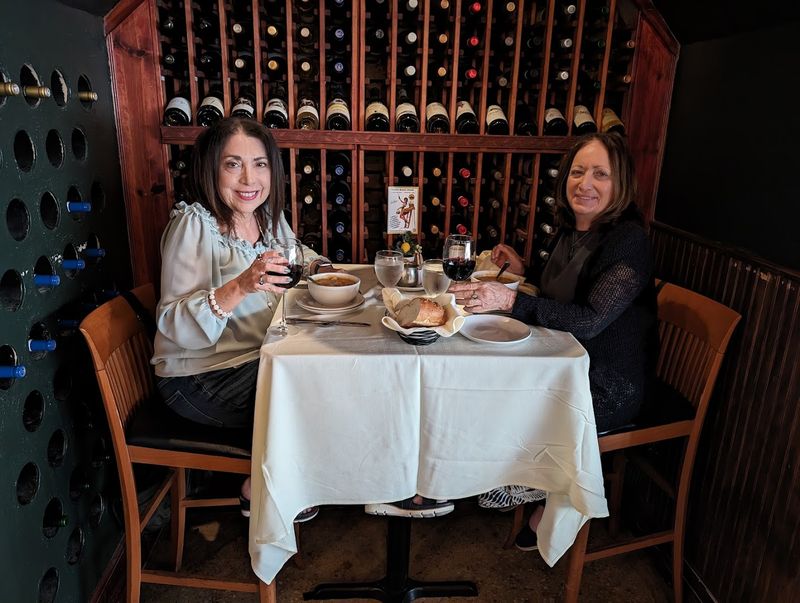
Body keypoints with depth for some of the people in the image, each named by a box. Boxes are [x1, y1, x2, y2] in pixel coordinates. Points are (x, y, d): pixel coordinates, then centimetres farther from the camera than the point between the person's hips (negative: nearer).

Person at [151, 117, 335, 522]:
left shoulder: (267, 215, 2)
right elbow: (174, 327, -26)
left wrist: (318, 268, 1)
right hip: (199, 379, -7)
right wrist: (240, 287, -40)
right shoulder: (193, 224, -20)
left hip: (257, 359, 7)